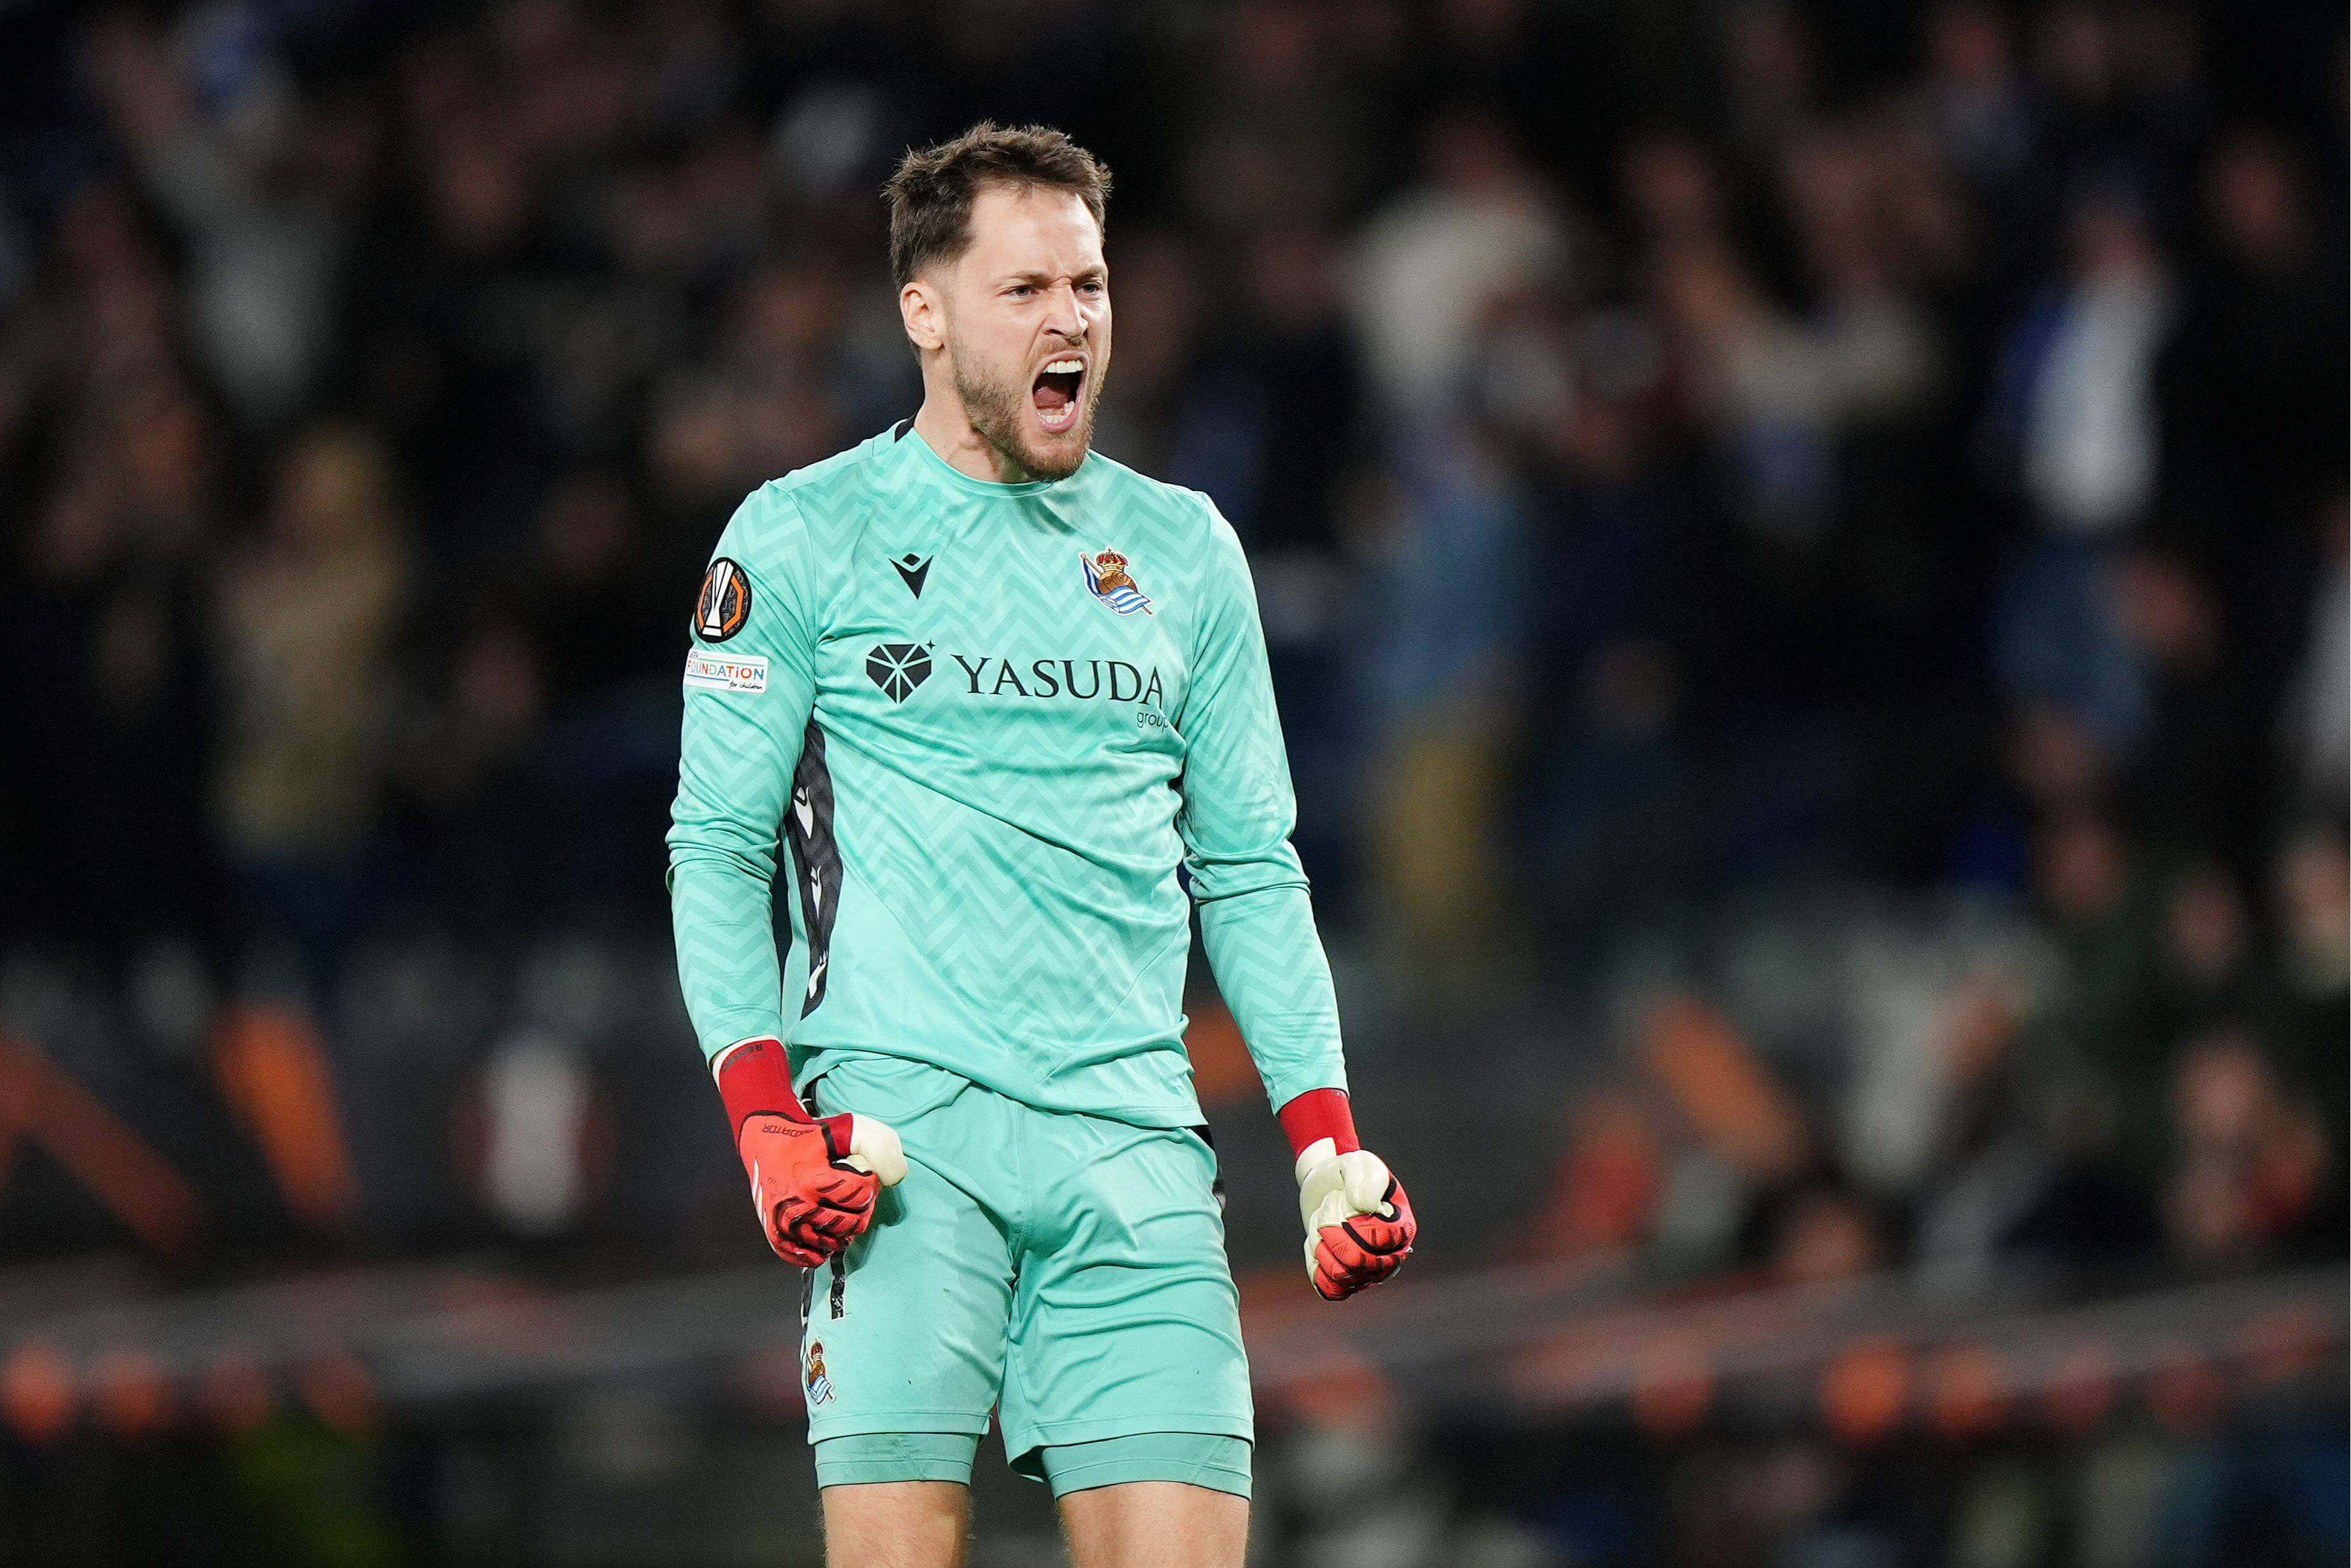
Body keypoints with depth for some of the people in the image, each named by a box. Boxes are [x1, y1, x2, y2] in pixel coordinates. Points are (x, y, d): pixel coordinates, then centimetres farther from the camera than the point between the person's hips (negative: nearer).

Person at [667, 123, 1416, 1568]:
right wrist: (765, 1114, -9)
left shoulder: (1184, 549, 17)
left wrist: (1327, 1141, 9)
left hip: (1135, 1140, 3)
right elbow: (717, 846, 4)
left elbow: (1251, 871, 19)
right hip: (902, 1122, -3)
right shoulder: (802, 539, 5)